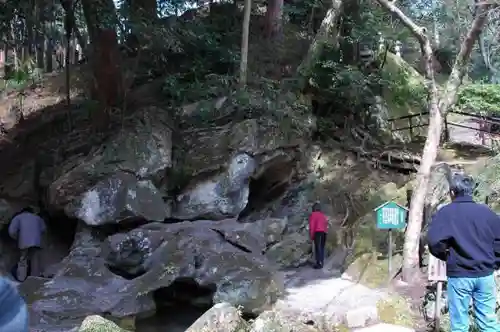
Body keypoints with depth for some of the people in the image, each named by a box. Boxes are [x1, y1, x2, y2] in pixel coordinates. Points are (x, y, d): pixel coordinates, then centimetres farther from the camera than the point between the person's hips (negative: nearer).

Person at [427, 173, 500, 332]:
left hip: (459, 275, -3)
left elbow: (433, 241, -16)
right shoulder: (486, 211, 4)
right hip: (485, 275, 3)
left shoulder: (446, 212, -7)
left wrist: (446, 256, 3)